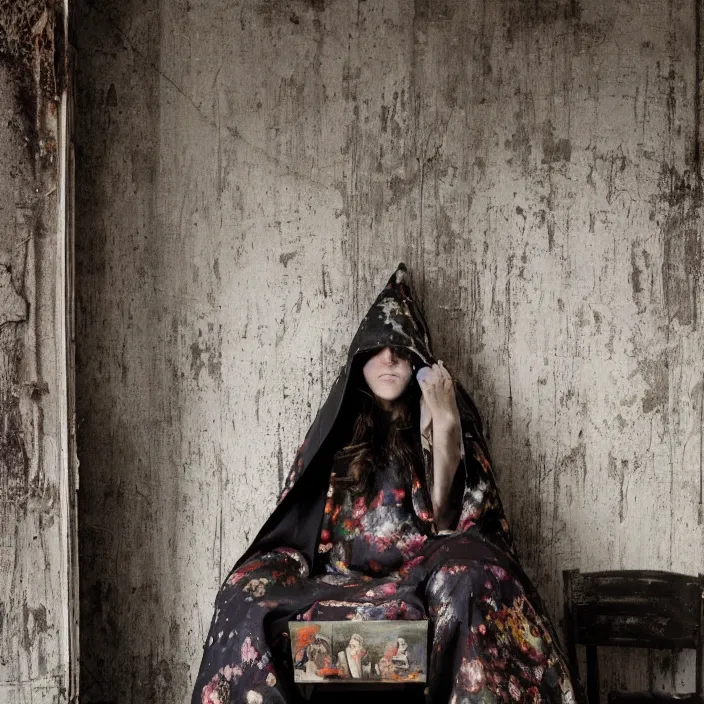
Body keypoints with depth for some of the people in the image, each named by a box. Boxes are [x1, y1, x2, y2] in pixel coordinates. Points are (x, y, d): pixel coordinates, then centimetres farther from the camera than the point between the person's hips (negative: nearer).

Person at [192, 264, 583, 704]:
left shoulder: (435, 420, 11)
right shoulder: (338, 426, 17)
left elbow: (443, 518, -3)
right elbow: (304, 513, 14)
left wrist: (444, 424, -10)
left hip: (420, 569, -2)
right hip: (344, 572, 2)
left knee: (474, 581, -38)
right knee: (247, 594, -26)